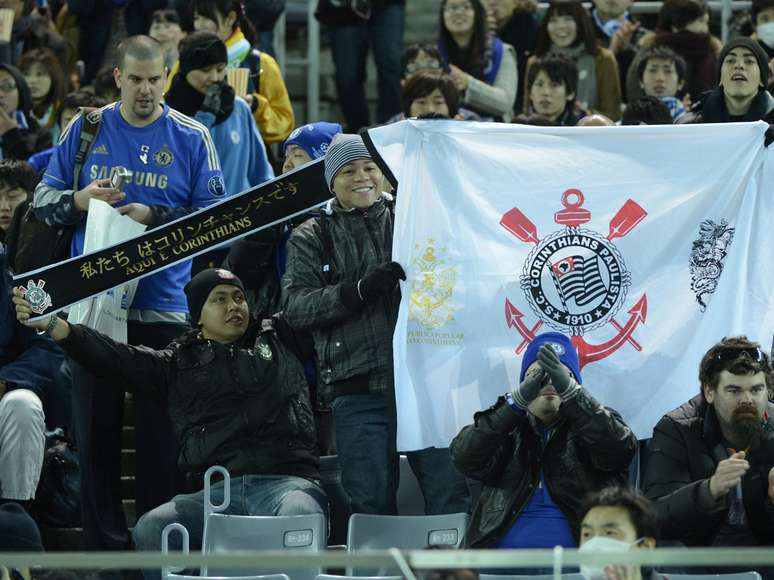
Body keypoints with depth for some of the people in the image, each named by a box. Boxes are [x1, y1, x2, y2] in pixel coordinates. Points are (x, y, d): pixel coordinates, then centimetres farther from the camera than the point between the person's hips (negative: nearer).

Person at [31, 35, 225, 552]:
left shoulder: (191, 137, 2)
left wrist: (155, 215, -15)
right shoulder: (85, 130, 7)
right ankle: (103, 544, 10)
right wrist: (79, 201, -13)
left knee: (162, 432, 0)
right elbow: (42, 201, 8)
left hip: (164, 309, -2)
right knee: (96, 430, 4)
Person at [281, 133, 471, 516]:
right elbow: (295, 307, -1)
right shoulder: (311, 237, 12)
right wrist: (359, 290, -15)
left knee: (450, 491, -5)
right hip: (357, 388, 0)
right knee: (371, 502, 0)